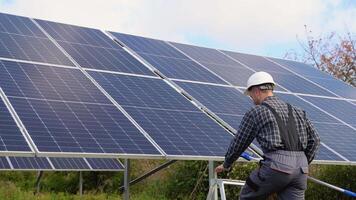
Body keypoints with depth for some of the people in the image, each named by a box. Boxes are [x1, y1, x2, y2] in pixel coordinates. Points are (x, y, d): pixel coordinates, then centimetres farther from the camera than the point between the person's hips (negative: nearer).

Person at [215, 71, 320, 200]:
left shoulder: (255, 112, 4)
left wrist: (226, 165, 27)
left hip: (276, 166, -5)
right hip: (300, 169, 5)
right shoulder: (296, 111, 20)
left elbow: (239, 143, 11)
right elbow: (314, 139, 17)